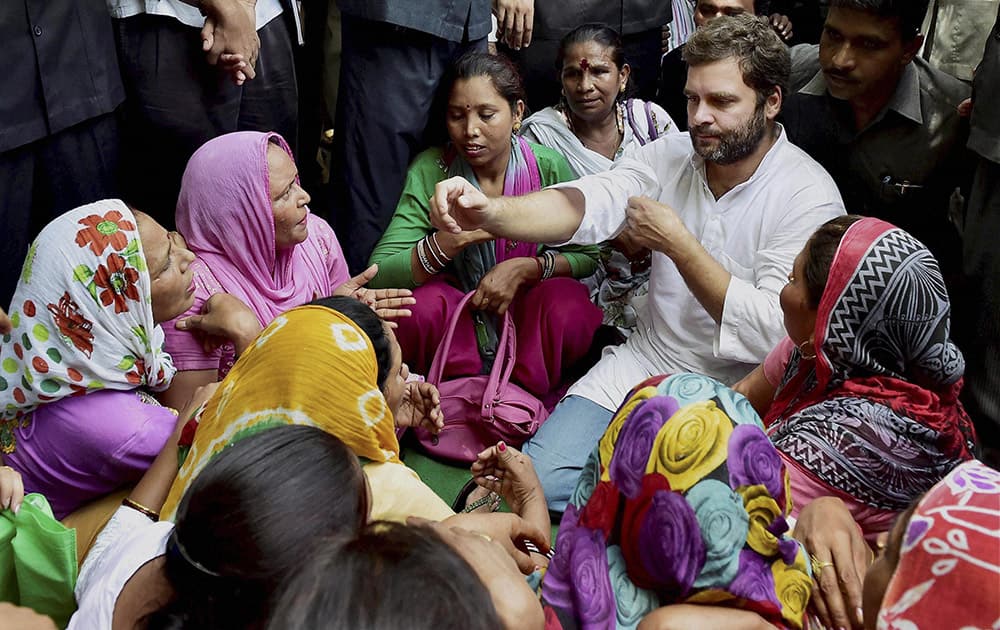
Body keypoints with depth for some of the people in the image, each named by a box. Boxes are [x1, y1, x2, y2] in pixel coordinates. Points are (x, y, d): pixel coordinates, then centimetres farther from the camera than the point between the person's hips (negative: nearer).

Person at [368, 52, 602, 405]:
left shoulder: (549, 168, -8)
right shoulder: (430, 170, -10)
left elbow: (587, 256, -3)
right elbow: (379, 275, -18)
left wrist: (526, 268, -21)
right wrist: (449, 241, -33)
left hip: (525, 315, 0)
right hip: (459, 319, 0)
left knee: (566, 304, -31)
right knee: (421, 306, -32)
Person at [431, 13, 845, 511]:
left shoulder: (809, 196, -15)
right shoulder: (671, 156, -2)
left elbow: (773, 334, -25)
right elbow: (584, 204, -19)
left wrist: (677, 242, -21)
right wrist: (488, 211, -38)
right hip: (643, 364, 4)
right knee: (538, 481, -10)